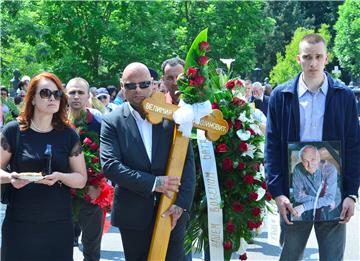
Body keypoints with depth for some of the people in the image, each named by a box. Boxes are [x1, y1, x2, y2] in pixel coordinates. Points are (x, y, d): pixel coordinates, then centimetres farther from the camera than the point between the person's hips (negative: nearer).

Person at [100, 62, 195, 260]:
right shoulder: (112, 122, -2)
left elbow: (187, 161, -2)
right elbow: (110, 165, -12)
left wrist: (181, 203, -13)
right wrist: (153, 183, -18)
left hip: (172, 212, 0)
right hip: (133, 215, 0)